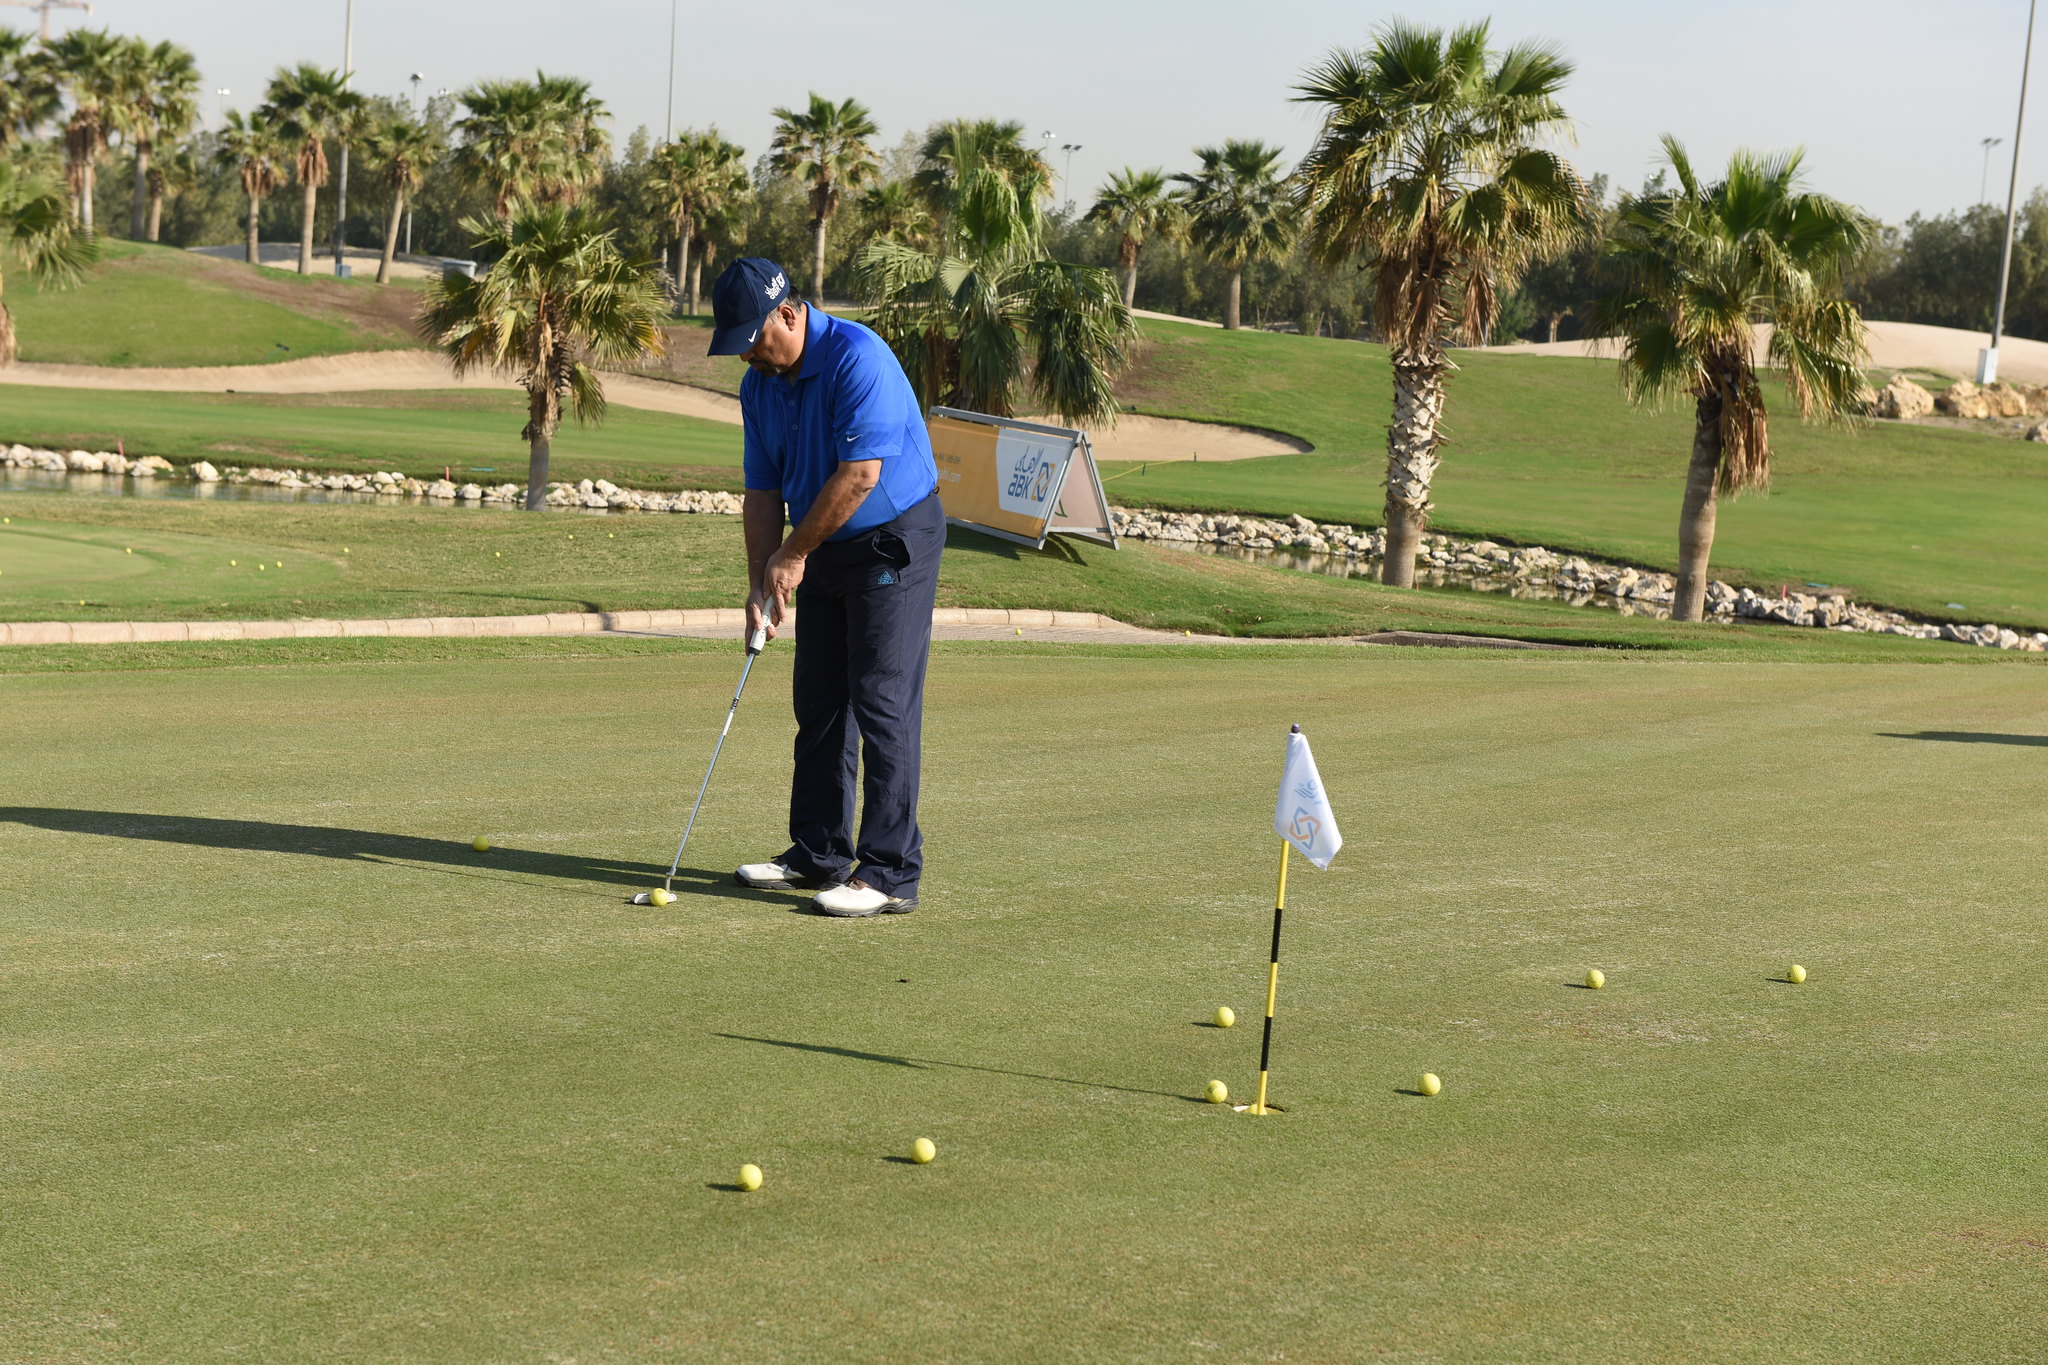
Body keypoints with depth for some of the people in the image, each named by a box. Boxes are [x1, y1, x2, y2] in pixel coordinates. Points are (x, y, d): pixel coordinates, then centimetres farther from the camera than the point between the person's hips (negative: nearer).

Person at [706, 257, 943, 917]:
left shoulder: (858, 357, -23)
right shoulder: (759, 385, 3)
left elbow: (860, 474, -26)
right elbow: (764, 490, 8)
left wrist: (793, 555, -16)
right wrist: (760, 583, -3)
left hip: (894, 541, -8)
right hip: (824, 549, 8)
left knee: (883, 703, -11)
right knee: (819, 704, 11)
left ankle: (890, 874, -9)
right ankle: (819, 854, 21)